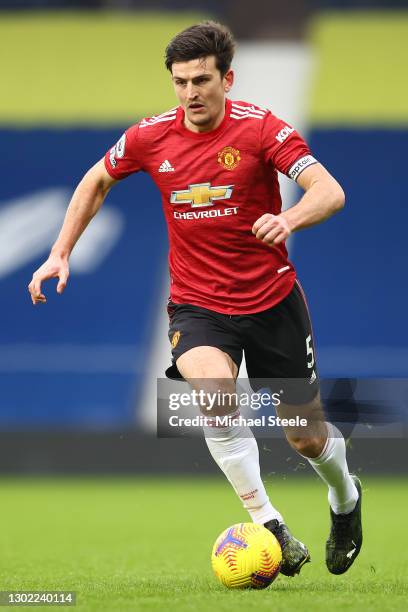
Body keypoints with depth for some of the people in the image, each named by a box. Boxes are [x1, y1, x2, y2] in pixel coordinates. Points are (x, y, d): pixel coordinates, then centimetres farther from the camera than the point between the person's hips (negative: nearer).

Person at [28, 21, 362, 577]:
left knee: (307, 436, 10)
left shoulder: (261, 128, -14)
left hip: (272, 301, -1)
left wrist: (289, 219, -44)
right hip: (197, 305, 1)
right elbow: (96, 181, 14)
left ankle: (345, 498, 46)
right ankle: (267, 525, -24)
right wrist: (61, 253, 9)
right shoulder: (150, 137, -5)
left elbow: (330, 192, -23)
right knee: (214, 391, -33)